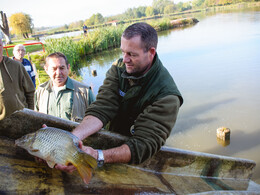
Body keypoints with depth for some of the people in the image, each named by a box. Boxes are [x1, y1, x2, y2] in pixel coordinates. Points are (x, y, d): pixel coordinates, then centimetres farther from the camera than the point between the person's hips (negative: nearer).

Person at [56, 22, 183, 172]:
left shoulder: (167, 95, -23)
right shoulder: (119, 68, -7)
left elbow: (144, 144, -30)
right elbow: (102, 109, -17)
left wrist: (97, 156, -43)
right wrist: (72, 138, -33)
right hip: (113, 142, 5)